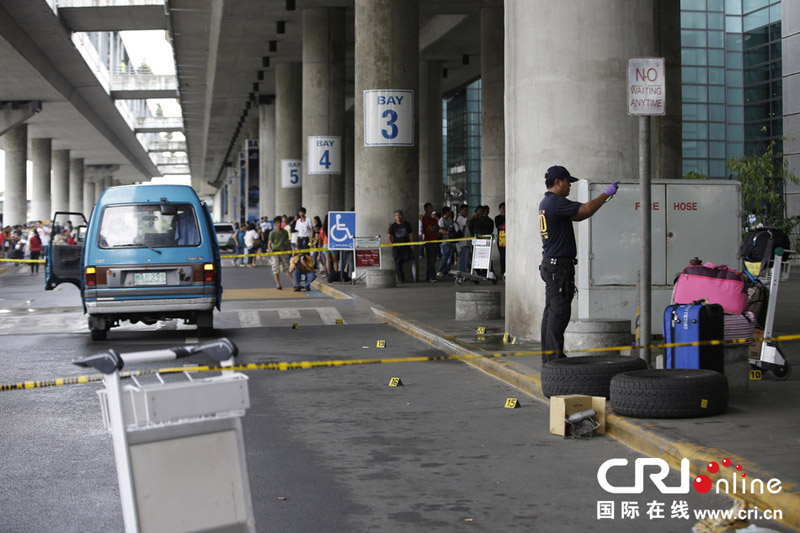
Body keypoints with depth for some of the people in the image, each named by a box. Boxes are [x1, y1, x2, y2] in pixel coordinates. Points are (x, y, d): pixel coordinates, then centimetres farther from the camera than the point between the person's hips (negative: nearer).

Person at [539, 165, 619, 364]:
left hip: (551, 264, 10)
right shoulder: (555, 202, -15)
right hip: (559, 266, -10)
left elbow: (578, 215, 21)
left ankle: (549, 356, 13)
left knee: (552, 311, 10)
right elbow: (586, 209, -21)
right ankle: (554, 357, -10)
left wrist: (604, 198, 16)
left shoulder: (546, 203, 18)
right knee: (559, 311, -10)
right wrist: (606, 193, -7)